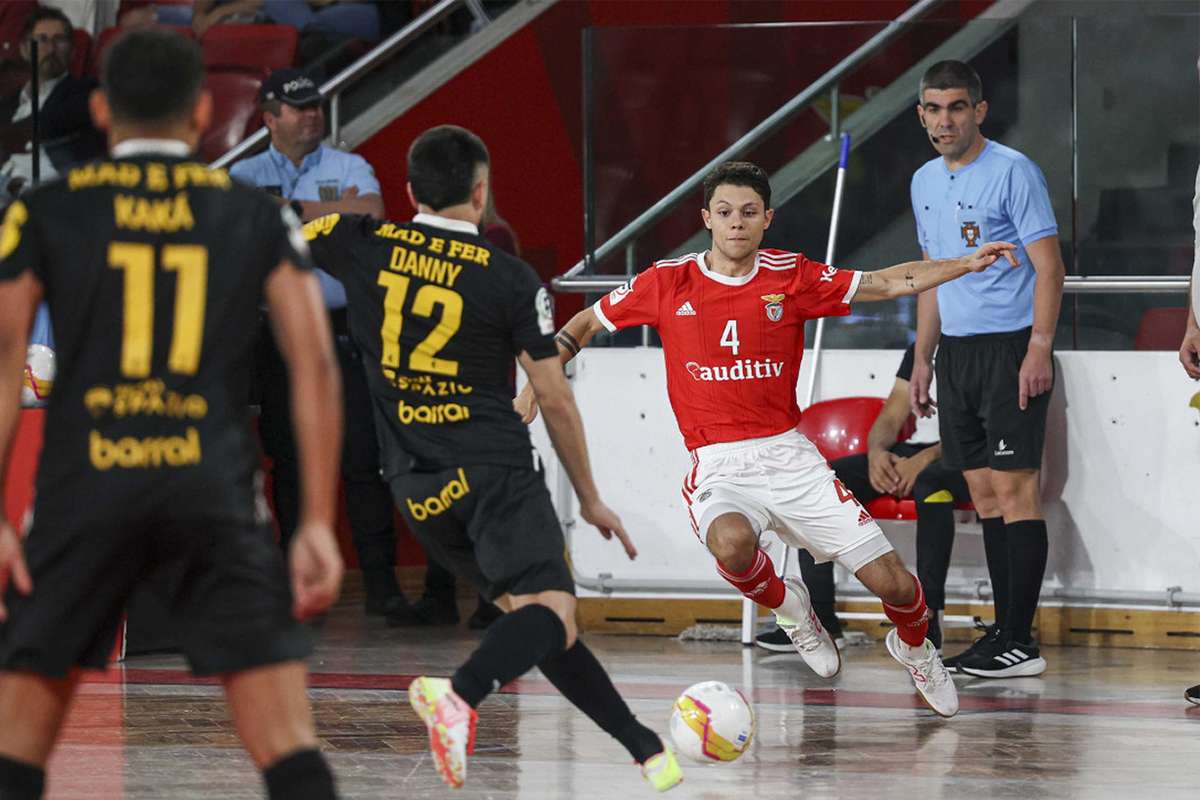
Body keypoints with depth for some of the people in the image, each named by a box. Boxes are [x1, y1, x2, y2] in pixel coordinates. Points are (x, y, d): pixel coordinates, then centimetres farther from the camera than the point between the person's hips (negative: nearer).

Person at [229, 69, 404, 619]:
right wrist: (333, 212, -11)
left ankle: (380, 579, -7)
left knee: (364, 454, -7)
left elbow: (373, 217, -10)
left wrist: (295, 215, -9)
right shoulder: (246, 175, 11)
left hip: (344, 325, -1)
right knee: (289, 457, 3)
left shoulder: (350, 168, 9)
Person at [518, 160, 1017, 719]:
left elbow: (887, 283, 8)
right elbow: (588, 322, 13)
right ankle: (787, 606, -1)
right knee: (732, 542, -38)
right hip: (717, 464, -1)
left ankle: (914, 649, 33)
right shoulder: (668, 283, -1)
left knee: (892, 583, -5)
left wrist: (968, 264, -1)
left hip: (788, 455, 2)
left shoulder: (791, 276, 1)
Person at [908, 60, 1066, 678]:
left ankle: (1020, 643, -10)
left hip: (1010, 348, -7)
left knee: (1014, 486, -9)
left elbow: (1048, 266, -11)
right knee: (983, 489, 8)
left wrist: (1039, 347, -19)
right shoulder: (925, 182, 14)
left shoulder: (1013, 172, -9)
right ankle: (1003, 631, 11)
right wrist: (922, 359, 20)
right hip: (956, 350, 8)